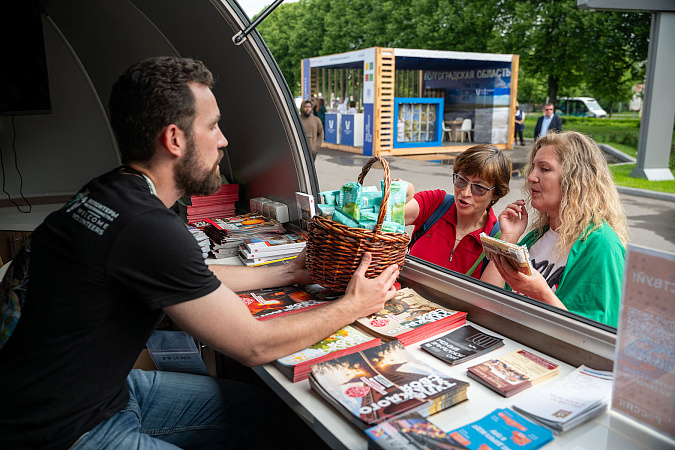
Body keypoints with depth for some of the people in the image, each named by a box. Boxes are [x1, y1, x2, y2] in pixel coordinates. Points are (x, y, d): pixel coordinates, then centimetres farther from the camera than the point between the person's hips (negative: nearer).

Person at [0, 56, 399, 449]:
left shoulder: (112, 194, -1)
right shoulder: (146, 227, -30)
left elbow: (197, 278, 13)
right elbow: (255, 347, -21)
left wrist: (288, 273, 16)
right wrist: (354, 307, -8)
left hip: (101, 386, 8)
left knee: (252, 405, 10)